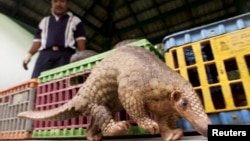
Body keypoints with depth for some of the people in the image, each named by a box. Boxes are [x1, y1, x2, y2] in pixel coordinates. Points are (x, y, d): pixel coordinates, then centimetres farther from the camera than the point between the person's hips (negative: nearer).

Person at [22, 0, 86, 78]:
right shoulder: (44, 21, 29)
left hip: (65, 55, -3)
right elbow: (38, 41, 23)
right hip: (45, 55, 3)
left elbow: (80, 41, 8)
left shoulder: (75, 21, 19)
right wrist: (29, 54, 6)